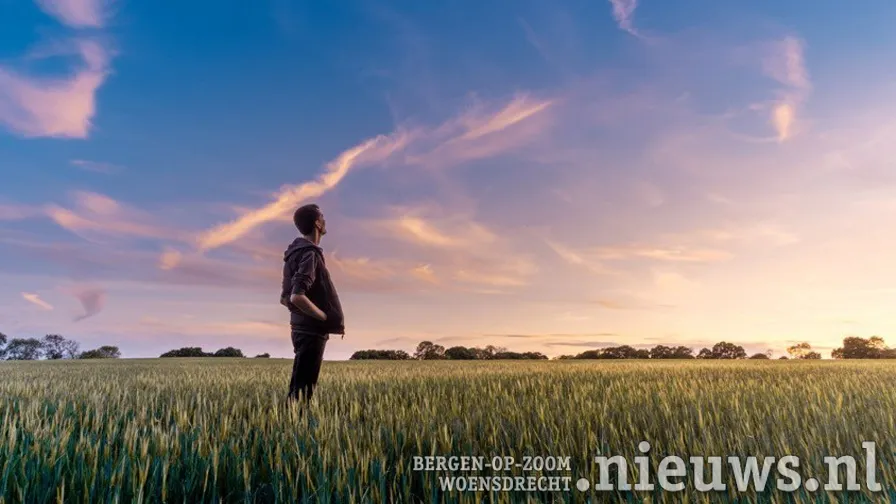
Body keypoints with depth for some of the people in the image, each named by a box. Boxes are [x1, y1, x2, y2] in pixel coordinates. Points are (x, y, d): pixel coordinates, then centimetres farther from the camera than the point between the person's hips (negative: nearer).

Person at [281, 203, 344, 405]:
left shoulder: (297, 253, 14)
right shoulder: (309, 254, -16)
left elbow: (285, 298, 18)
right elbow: (297, 297, -27)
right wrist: (327, 319, -17)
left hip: (304, 329, 10)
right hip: (311, 332, -10)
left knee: (298, 387, 15)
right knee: (302, 390, -5)